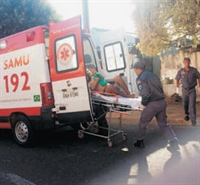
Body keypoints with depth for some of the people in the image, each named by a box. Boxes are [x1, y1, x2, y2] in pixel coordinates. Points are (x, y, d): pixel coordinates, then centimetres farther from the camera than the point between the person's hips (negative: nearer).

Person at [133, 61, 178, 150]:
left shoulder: (140, 78, -9)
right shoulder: (153, 75, 16)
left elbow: (145, 94, -20)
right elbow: (159, 88, 17)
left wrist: (143, 102, -3)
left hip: (153, 104, -7)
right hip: (162, 102, 7)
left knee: (143, 123, 13)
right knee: (163, 124, 16)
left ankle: (140, 142, 25)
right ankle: (174, 142, 8)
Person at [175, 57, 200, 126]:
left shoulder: (194, 70, -12)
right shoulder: (181, 71, -9)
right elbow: (177, 79, 8)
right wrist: (177, 88, 8)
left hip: (192, 90, -2)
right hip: (184, 90, 2)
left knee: (192, 105, -12)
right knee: (185, 104, 16)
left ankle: (193, 121, -11)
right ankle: (187, 114, 46)